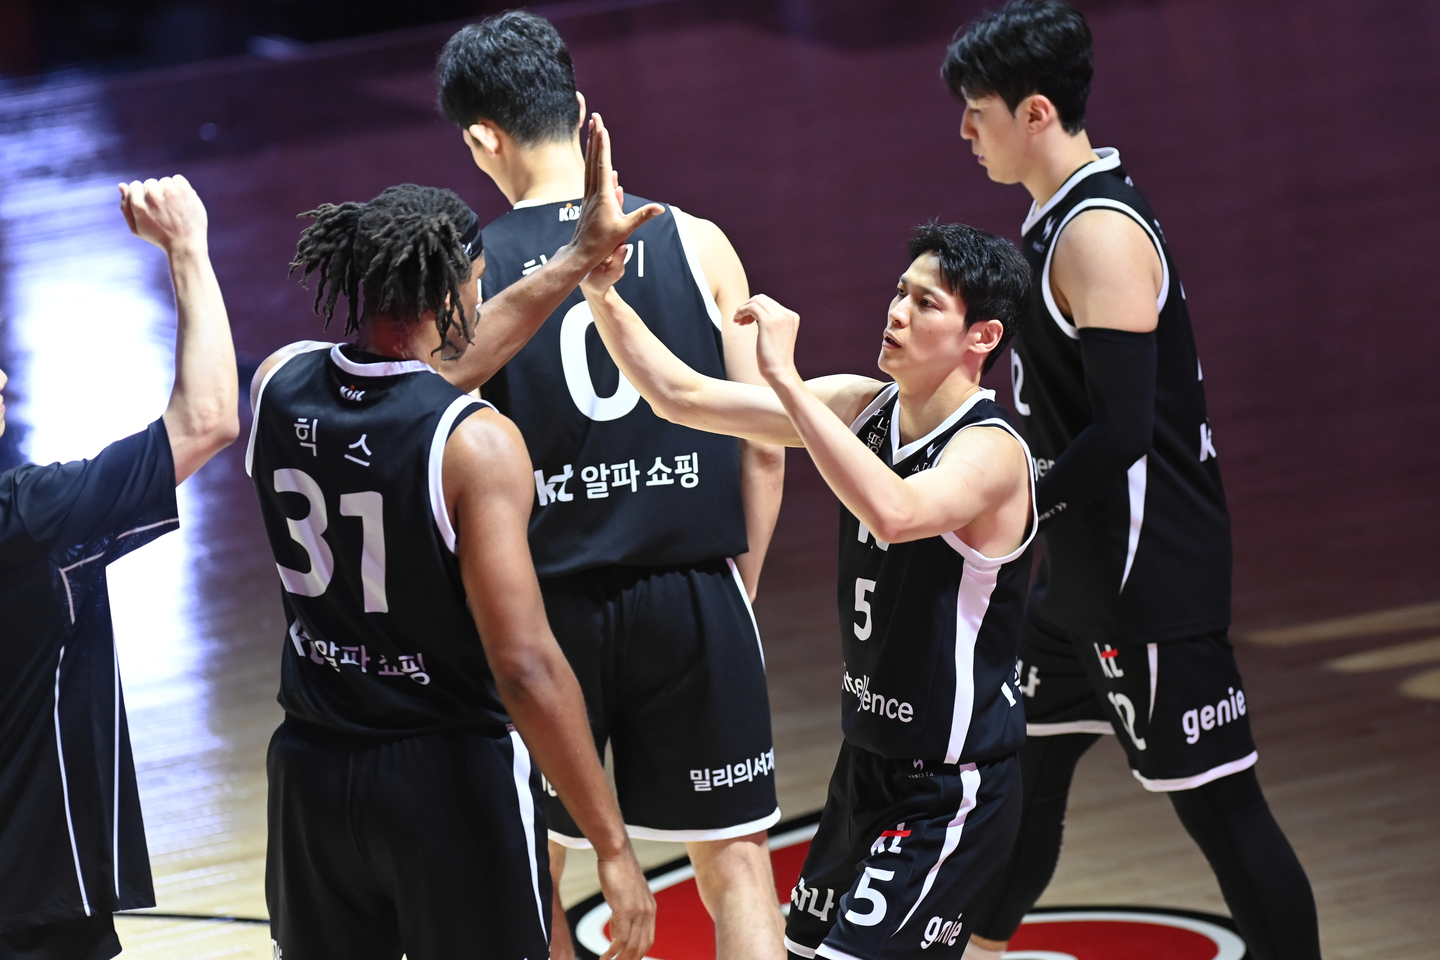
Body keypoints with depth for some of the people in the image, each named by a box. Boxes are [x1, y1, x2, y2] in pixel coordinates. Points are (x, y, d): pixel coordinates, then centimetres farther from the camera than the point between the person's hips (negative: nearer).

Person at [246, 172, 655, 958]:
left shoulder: (278, 385, -3)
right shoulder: (476, 444, -21)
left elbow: (426, 371, 17)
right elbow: (526, 668, -24)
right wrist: (611, 847, -17)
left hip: (313, 774, 5)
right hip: (451, 778, -5)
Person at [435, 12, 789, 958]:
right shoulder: (696, 243, -2)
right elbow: (766, 446, -1)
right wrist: (739, 587, 12)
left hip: (543, 604, 0)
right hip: (693, 596, 1)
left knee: (533, 872, 15)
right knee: (735, 859, 9)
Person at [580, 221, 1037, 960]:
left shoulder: (991, 452, -22)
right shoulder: (862, 409, 1)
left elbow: (895, 513, -44)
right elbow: (681, 397, 1)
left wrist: (784, 378, -41)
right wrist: (601, 294, -12)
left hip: (950, 792, -8)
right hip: (867, 760, 8)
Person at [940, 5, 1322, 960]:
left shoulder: (1100, 233, -20)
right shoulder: (1060, 219, 11)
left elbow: (1122, 433, -26)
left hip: (1153, 576, -10)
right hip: (1085, 569, 10)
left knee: (1217, 801, -5)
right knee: (1025, 762, 19)